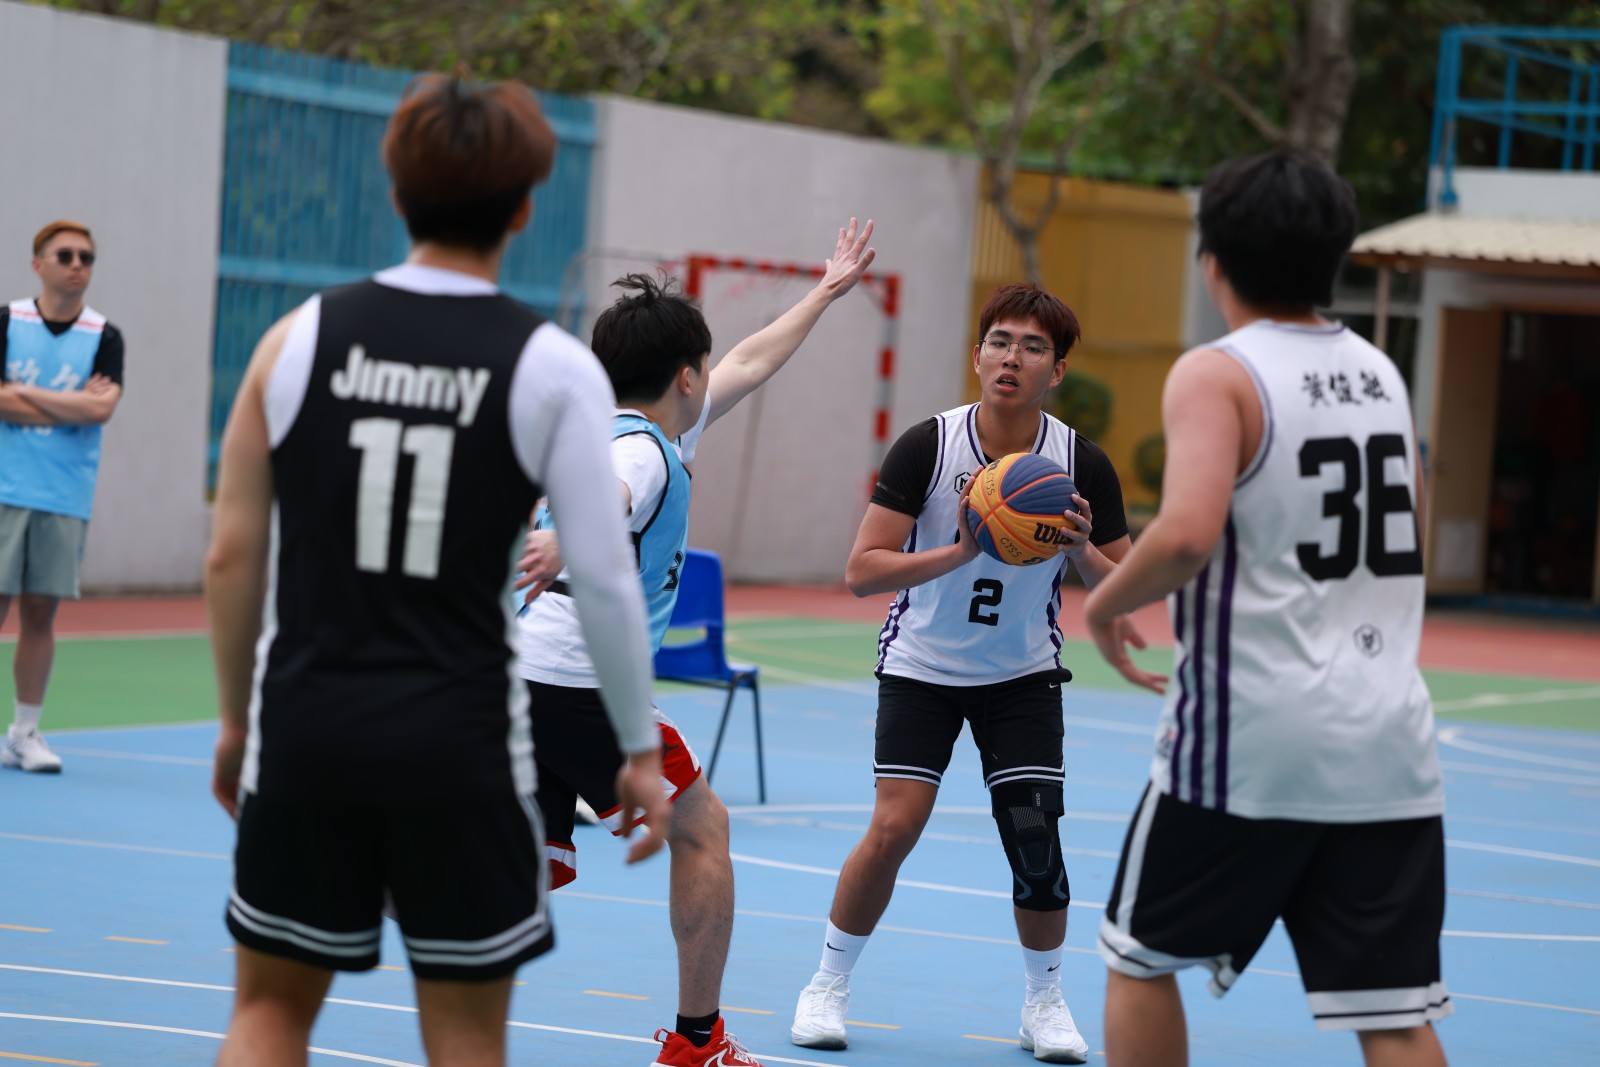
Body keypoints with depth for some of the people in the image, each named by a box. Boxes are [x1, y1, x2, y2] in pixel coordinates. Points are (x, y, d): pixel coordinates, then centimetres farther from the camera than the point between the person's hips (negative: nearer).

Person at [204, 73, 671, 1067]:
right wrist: (642, 748, 3)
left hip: (307, 725, 2)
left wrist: (238, 718, 16)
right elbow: (603, 577, -8)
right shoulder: (553, 368, -5)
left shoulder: (300, 339, 1)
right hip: (461, 742, -2)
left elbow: (233, 555, 3)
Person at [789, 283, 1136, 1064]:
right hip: (921, 667, -1)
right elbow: (861, 570, -19)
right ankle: (828, 985, 8)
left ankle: (1044, 1001, 12)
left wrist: (1083, 552, -25)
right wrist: (962, 551, -32)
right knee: (894, 828, -13)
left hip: (1022, 676, 1)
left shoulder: (1083, 466, -11)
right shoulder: (927, 447, -17)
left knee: (1034, 835, -10)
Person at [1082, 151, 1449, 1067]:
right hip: (1389, 743, 5)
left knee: (1142, 960, 16)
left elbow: (1187, 534, -24)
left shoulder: (1217, 376, -9)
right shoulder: (1382, 374, 12)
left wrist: (1106, 603, -7)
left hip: (1247, 742, -5)